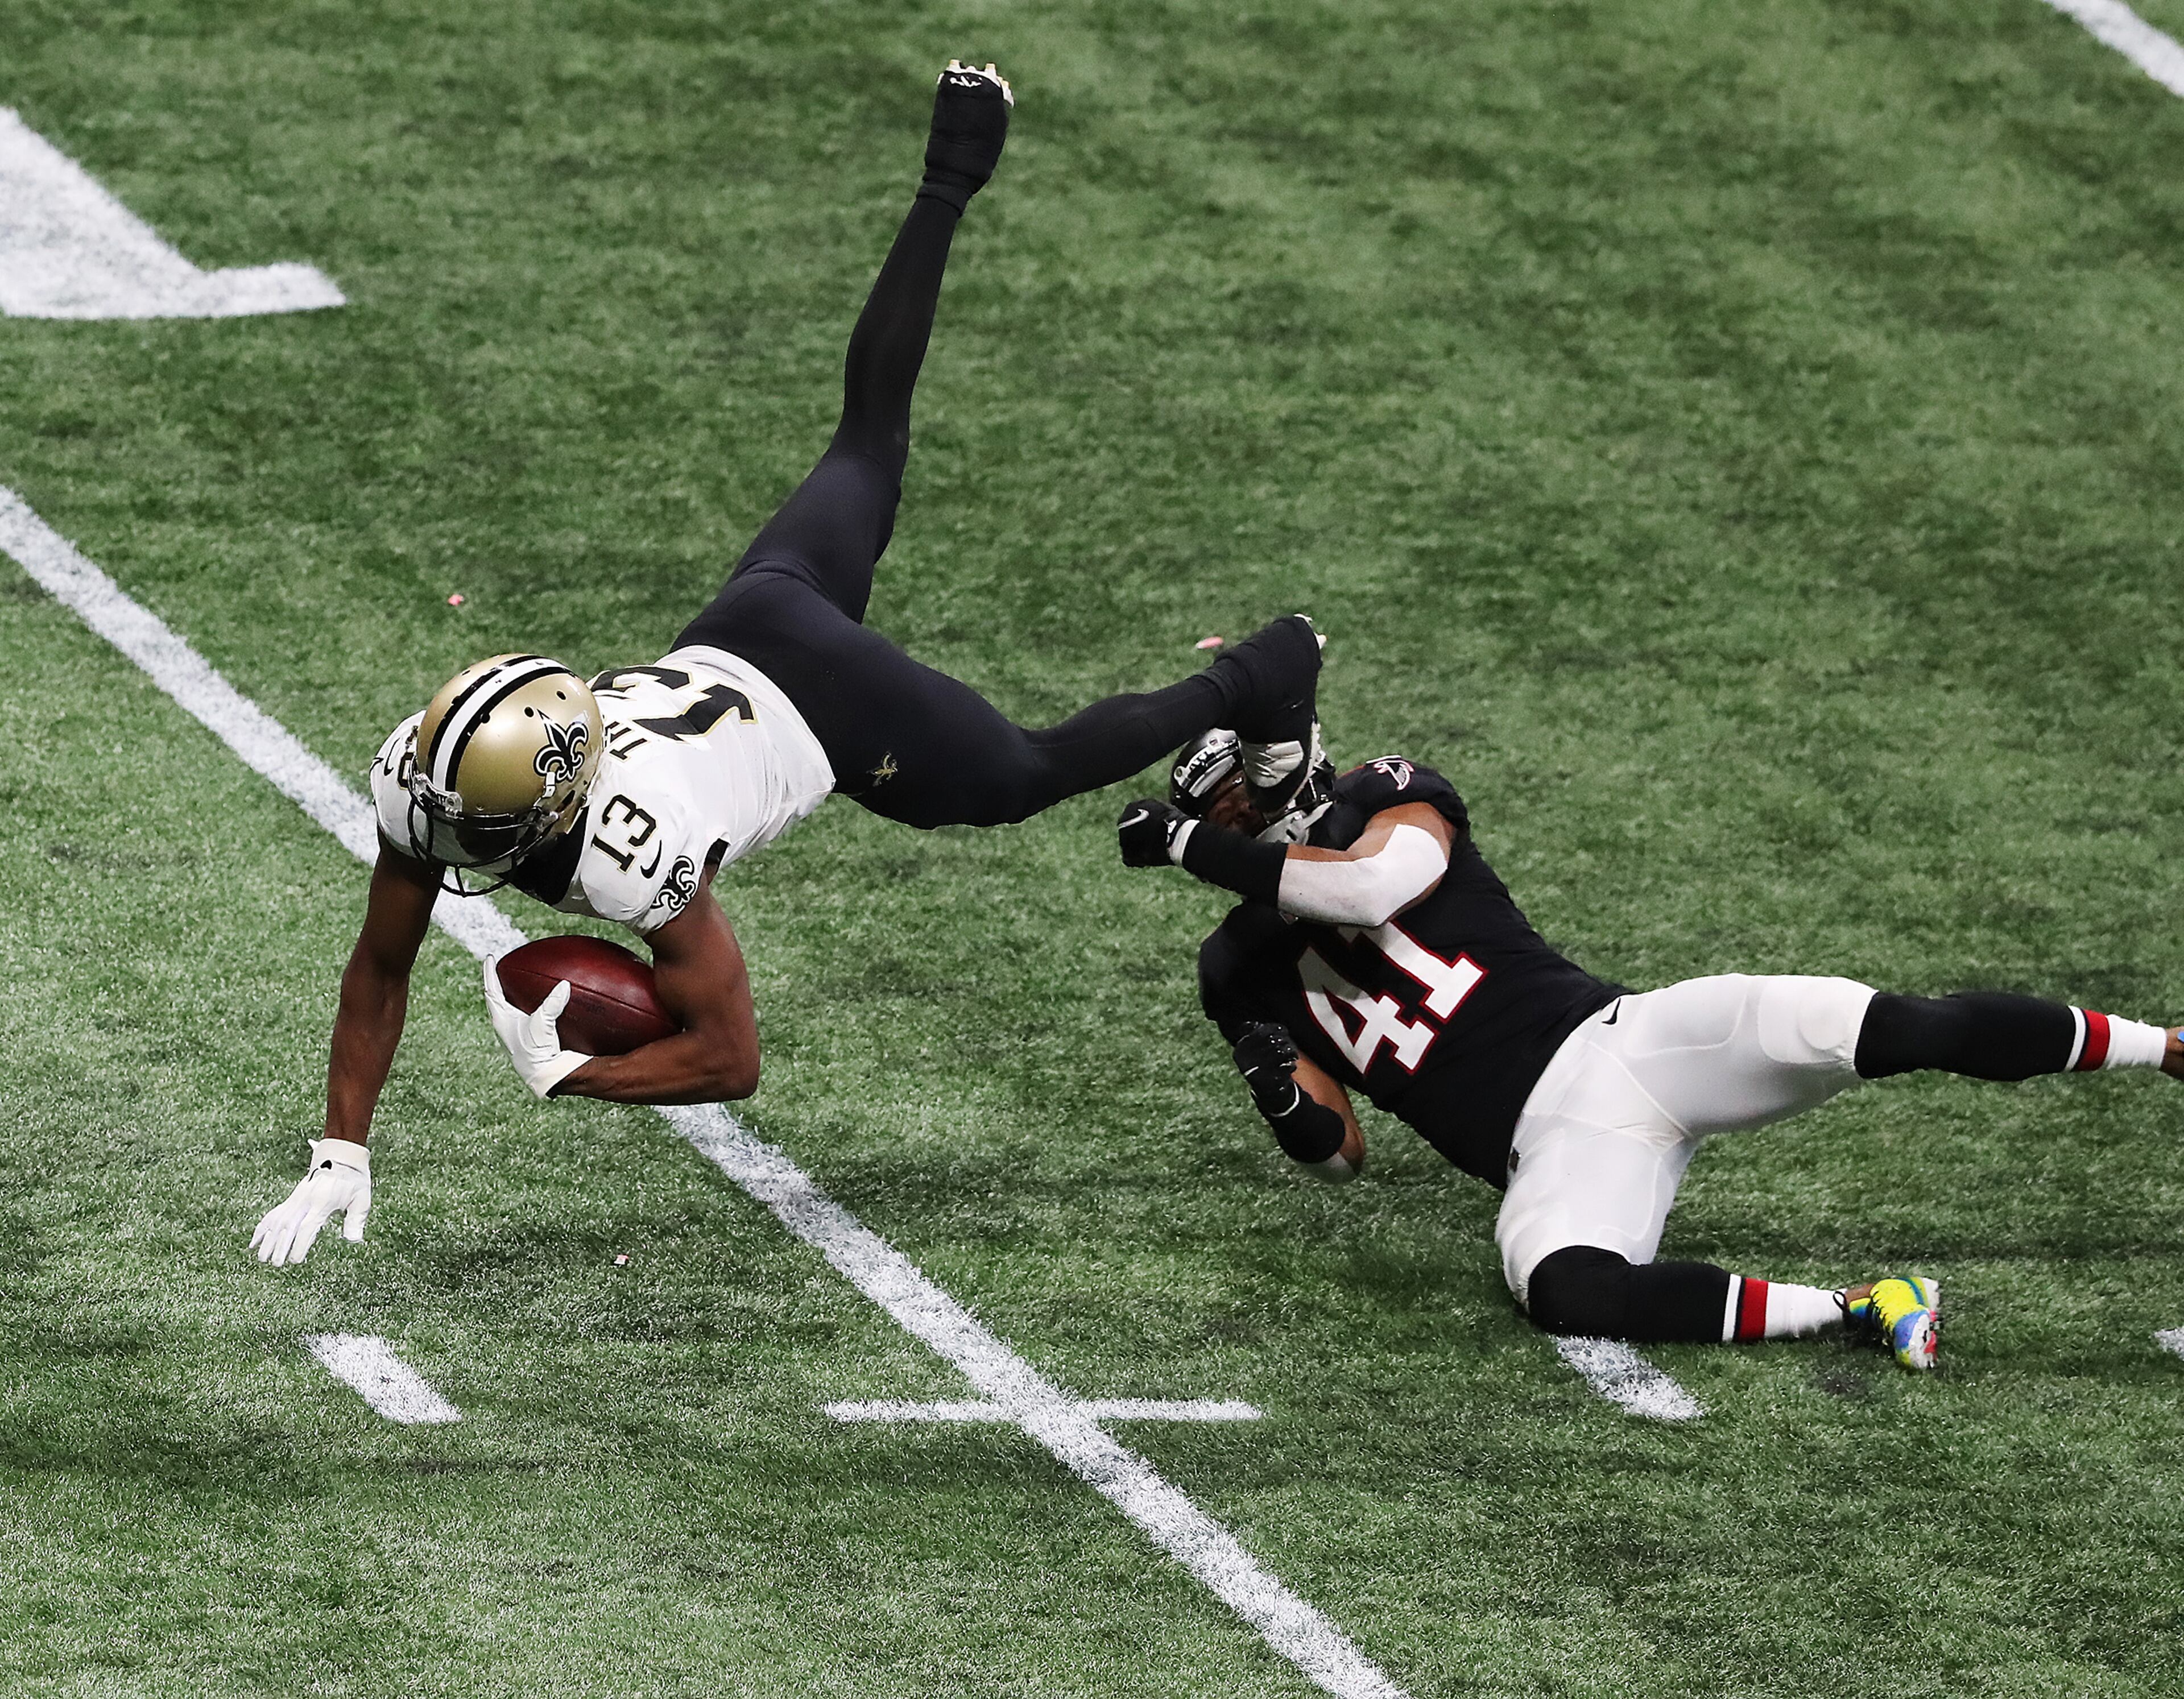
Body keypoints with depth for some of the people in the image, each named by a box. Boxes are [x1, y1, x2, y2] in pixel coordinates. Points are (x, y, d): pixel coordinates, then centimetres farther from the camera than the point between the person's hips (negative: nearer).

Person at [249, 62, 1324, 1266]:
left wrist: (562, 1076, -34)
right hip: (733, 645, 6)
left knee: (1027, 777, 21)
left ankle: (1256, 682, 40)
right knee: (867, 443, 28)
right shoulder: (420, 782, -27)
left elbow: (732, 1060, -31)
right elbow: (379, 971, -12)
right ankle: (949, 182, 42)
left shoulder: (634, 861, -41)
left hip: (831, 718, -5)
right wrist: (338, 1161, -16)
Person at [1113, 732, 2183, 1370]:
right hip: (1555, 1146, 2)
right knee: (1560, 1290, -34)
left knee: (1895, 1030, -24)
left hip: (1613, 1041, -2)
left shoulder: (1385, 808, 7)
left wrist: (1193, 846, -12)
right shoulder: (1246, 977, 19)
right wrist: (1293, 1110, -7)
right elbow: (1341, 1157, 18)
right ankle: (1855, 1311, -33)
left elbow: (1377, 884, -19)